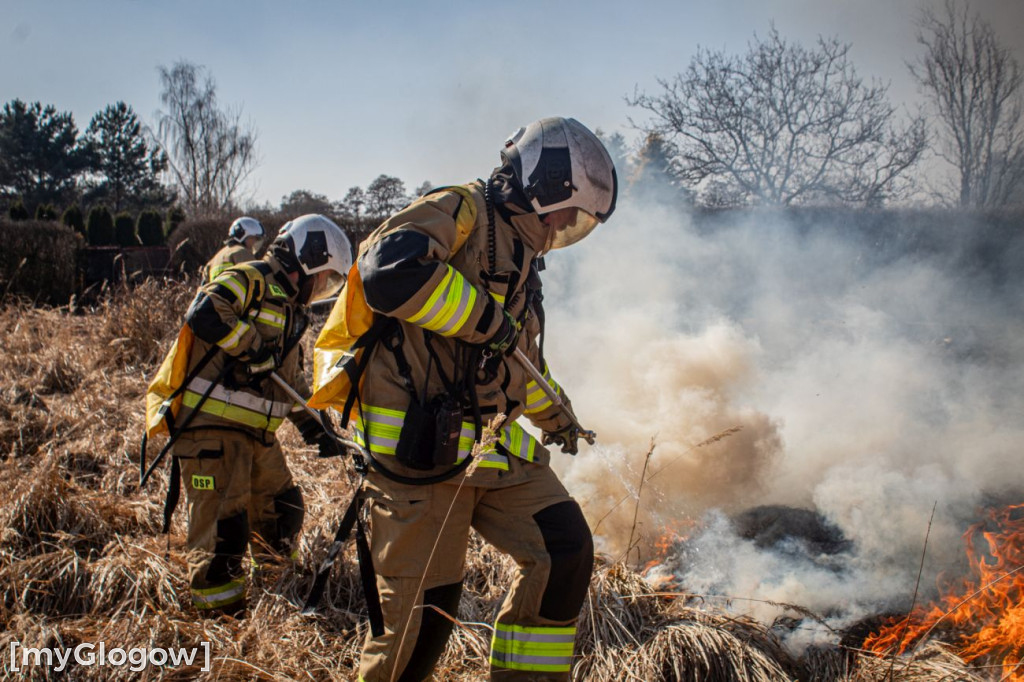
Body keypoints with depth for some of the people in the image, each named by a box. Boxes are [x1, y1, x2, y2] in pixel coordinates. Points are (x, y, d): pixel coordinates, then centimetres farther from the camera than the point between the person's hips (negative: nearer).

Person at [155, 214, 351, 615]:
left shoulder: (288, 310, 20)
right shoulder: (249, 280, -10)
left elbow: (292, 380, 26)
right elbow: (205, 313, -30)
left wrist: (315, 428, 20)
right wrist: (256, 350, -22)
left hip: (256, 433, 10)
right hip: (212, 428, -10)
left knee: (283, 511, 18)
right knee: (222, 527, -7)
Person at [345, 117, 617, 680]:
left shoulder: (520, 260, 22)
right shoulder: (461, 211, -8)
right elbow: (389, 270, -28)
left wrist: (553, 412, 42)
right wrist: (485, 319, -19)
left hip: (495, 445, 9)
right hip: (422, 449, -8)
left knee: (565, 550, 0)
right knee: (423, 605, -3)